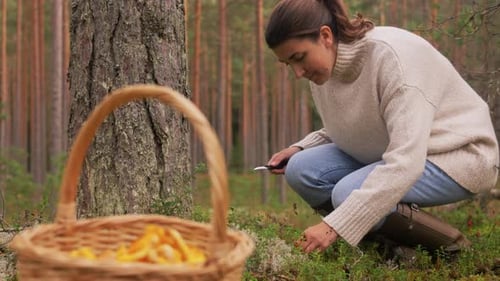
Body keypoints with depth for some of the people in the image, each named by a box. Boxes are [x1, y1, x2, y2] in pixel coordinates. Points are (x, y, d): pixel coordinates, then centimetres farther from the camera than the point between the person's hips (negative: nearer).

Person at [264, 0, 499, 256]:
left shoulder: (392, 54, -28)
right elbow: (342, 131, 12)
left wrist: (333, 226, -40)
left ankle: (448, 245, -8)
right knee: (301, 169, -12)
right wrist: (299, 148, -9)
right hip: (391, 153, 8)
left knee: (348, 194, -29)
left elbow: (406, 161, -35)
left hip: (457, 154, -8)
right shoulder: (324, 65, -5)